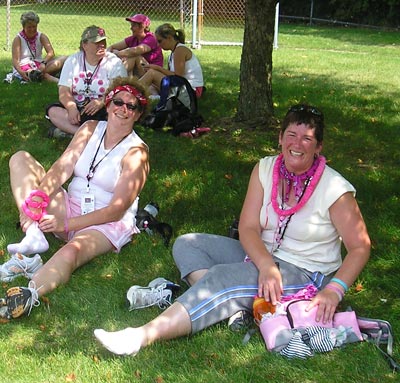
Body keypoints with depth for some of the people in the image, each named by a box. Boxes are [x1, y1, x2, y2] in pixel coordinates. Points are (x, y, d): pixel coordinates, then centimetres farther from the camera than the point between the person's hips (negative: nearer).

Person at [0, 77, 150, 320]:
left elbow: (117, 210, -15)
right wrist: (36, 198, -24)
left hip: (106, 225, -6)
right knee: (20, 159, -6)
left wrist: (67, 224, -22)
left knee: (70, 253, -40)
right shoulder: (90, 130, 7)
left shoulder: (136, 152, -10)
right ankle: (34, 236, -25)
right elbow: (62, 168, -4)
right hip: (68, 208, 6)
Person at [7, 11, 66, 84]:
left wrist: (43, 63, -35)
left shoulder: (41, 37, 4)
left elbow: (51, 53, -12)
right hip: (24, 66, -4)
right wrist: (20, 72, -36)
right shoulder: (18, 39, -3)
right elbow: (15, 59, -13)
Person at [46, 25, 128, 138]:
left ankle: (67, 129, -30)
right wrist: (71, 108, -22)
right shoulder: (73, 60, 6)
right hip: (77, 107, 3)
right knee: (52, 110, -22)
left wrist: (101, 102, -29)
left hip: (102, 110, -3)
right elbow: (64, 91, -1)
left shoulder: (114, 62, -2)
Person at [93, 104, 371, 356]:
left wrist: (333, 291, -25)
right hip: (261, 254, 7)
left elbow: (360, 247, -11)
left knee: (222, 277, -31)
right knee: (186, 244, -6)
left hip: (304, 273, -7)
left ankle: (144, 336, -36)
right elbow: (248, 228, -8)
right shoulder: (266, 169, -3)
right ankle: (234, 309, -27)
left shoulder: (335, 189, -15)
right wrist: (267, 266, -27)